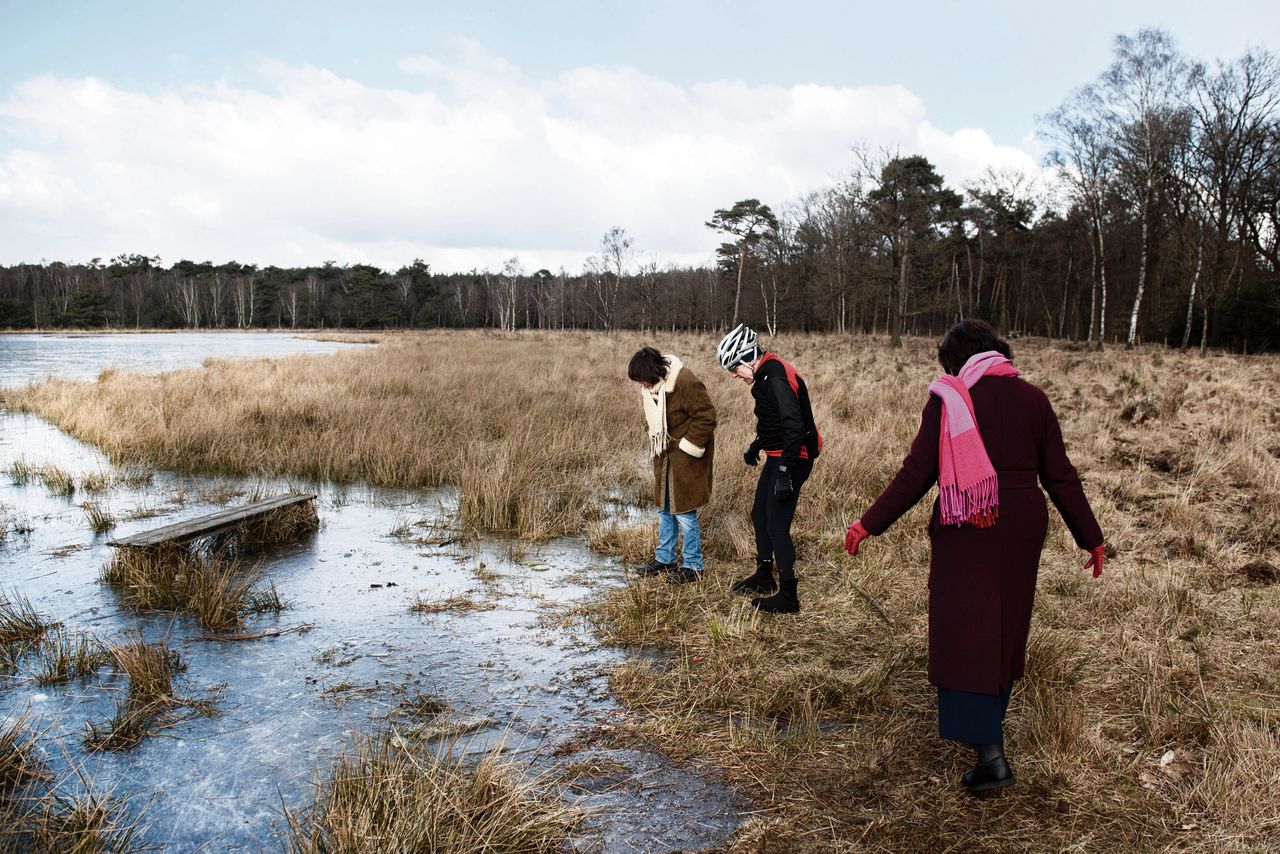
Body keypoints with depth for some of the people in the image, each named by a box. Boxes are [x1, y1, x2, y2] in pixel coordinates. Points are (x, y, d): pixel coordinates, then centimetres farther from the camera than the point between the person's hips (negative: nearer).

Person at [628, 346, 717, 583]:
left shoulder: (686, 383, -25)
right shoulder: (651, 386, 1)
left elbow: (706, 417, -20)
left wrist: (688, 447, -18)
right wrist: (656, 443, 10)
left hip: (686, 457, -8)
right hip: (664, 454, 8)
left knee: (684, 511, -3)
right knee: (664, 510, 17)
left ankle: (693, 566, 10)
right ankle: (664, 559, 30)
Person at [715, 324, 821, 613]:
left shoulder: (777, 378, -23)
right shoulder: (767, 374, 9)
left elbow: (795, 427, -29)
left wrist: (785, 472, -31)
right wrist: (756, 446, 34)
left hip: (791, 459, -11)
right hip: (777, 456, 11)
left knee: (777, 526, -6)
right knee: (759, 515, 20)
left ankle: (788, 597, 4)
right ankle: (764, 577, 36)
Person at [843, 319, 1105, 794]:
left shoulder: (946, 400, -7)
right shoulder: (1033, 399, 4)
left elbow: (916, 474, -11)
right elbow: (1060, 476, 5)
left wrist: (869, 524, -5)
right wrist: (1091, 538, 13)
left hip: (965, 533, -5)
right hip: (1021, 528, 5)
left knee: (966, 633, 0)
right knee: (1005, 629, 18)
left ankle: (990, 752, -7)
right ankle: (988, 726, 36)